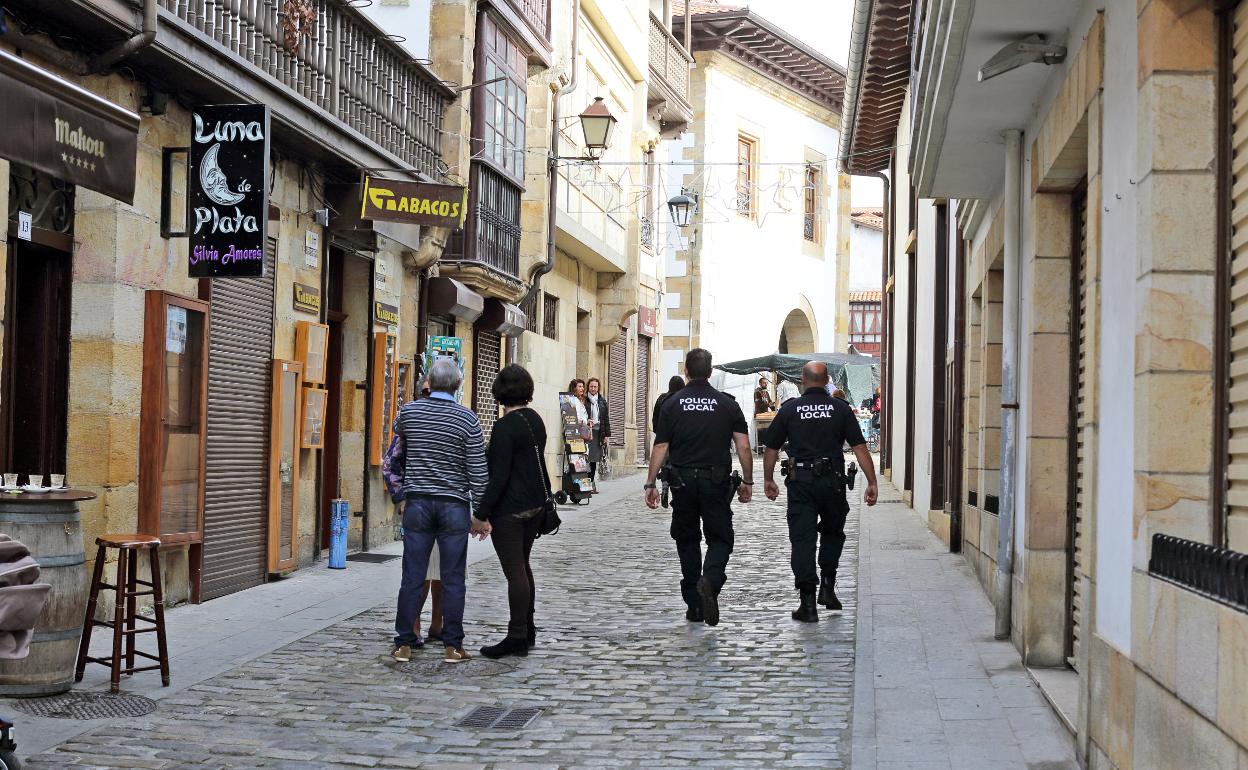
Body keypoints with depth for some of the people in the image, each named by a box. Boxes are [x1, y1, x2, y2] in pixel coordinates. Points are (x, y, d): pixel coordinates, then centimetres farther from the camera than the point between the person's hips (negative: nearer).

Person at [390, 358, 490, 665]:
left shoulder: (409, 411, 0)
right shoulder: (467, 419, -7)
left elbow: (398, 432, 25)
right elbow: (478, 472, -6)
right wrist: (480, 516, 1)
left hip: (417, 502, 2)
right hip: (454, 506, -2)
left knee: (412, 576, 5)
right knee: (453, 579, 3)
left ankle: (404, 643, 8)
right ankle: (453, 646, 7)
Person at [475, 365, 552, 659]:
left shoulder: (505, 427, -17)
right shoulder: (535, 420, 8)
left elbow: (499, 476, -20)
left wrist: (482, 513, -17)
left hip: (509, 510, -9)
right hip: (534, 504, 9)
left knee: (514, 571, -4)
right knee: (523, 567, 18)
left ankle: (517, 637, -1)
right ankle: (527, 631, 26)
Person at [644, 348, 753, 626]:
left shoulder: (672, 403, -1)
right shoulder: (727, 403, 0)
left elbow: (660, 448, -3)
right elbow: (743, 447, -4)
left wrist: (650, 483, 3)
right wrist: (747, 481, 6)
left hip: (683, 481, 1)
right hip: (717, 481, -1)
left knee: (687, 540, 12)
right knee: (720, 538, 8)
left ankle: (694, 606, 14)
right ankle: (710, 580, -22)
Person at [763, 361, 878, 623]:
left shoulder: (790, 409, 3)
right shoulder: (840, 408, 3)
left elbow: (771, 449, 7)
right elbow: (859, 447, -2)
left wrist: (768, 480, 20)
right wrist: (872, 483, 0)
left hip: (800, 482, -1)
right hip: (833, 481, 1)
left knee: (802, 539, 0)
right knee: (832, 533, 23)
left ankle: (808, 603, -4)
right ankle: (828, 587, 15)